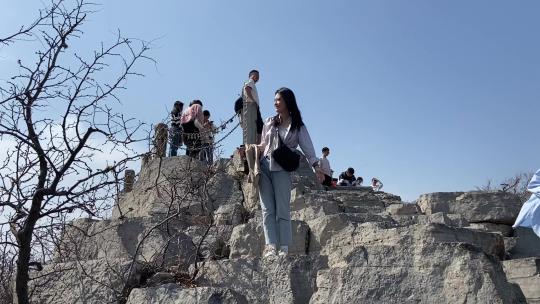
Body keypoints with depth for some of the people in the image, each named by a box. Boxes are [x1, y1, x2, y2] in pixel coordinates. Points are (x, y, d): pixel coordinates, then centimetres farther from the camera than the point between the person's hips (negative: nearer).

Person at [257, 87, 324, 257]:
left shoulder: (298, 127, 6)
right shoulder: (269, 123, 15)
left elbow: (307, 148, -2)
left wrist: (316, 166, -15)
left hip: (282, 169, -3)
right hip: (264, 167, 3)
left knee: (282, 210, -4)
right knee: (268, 209, -3)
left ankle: (284, 248, 0)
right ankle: (271, 246, -5)